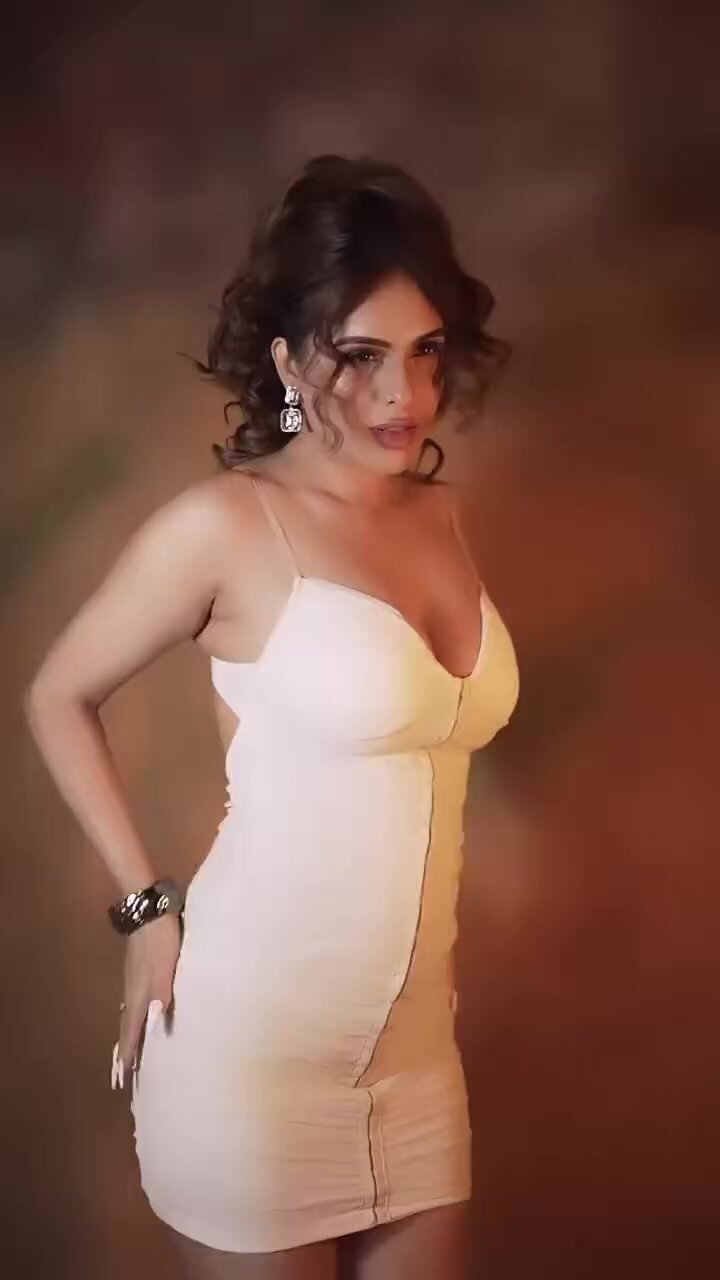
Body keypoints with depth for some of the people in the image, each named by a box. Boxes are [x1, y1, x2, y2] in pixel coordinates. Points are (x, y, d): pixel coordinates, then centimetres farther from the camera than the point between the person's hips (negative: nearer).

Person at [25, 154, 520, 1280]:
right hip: (255, 1035, -6)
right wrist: (149, 909, -6)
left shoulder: (441, 517, 6)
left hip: (413, 1037, 6)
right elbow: (59, 700, -3)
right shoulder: (227, 524, -12)